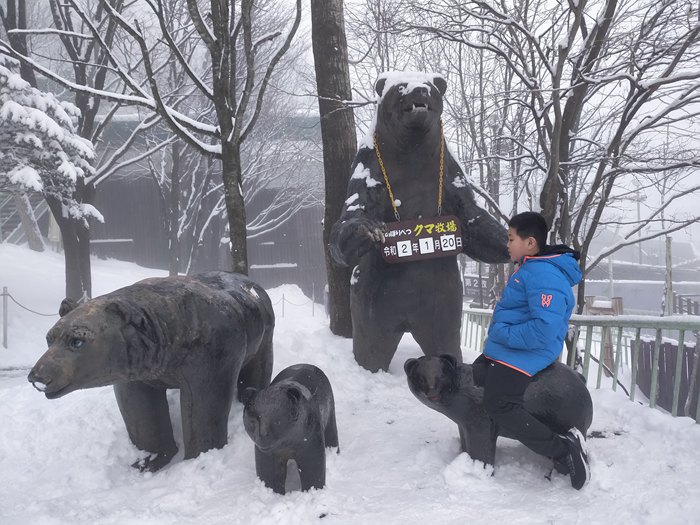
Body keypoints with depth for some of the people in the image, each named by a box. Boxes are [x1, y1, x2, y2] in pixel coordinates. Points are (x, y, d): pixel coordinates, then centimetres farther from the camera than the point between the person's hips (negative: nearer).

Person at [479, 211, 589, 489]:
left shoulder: (544, 275, -24)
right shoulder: (527, 268, 11)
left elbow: (544, 330, -33)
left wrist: (503, 334, -24)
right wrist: (499, 333, 15)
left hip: (521, 356, -11)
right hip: (502, 351, 12)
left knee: (500, 405, -23)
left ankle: (563, 449, -19)